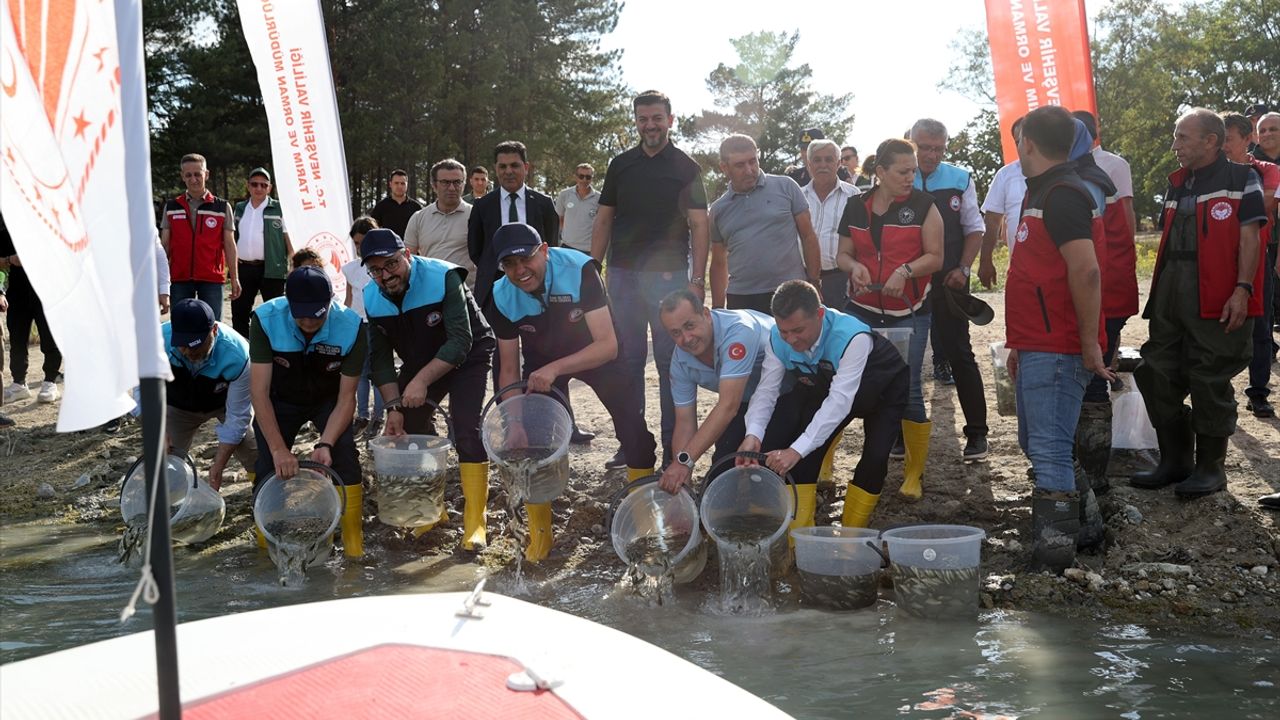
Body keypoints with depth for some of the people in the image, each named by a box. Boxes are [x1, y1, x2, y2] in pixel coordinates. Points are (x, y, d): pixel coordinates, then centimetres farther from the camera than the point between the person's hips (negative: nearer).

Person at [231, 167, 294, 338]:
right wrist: (233, 255, 10)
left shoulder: (278, 209, 0)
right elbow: (232, 236, 23)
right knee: (239, 311, 9)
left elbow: (288, 237, -2)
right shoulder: (240, 208, 14)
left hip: (271, 269, -5)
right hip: (243, 267, 5)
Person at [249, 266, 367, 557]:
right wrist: (279, 449, -37)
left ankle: (354, 542, -9)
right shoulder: (265, 319, -30)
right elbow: (260, 391, -30)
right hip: (280, 400, 0)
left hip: (328, 399, 0)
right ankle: (265, 540, 14)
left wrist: (326, 444, -38)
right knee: (268, 466, -12)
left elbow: (346, 398, -24)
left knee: (345, 455, -22)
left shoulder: (351, 327, -30)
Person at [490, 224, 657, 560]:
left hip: (595, 352, -2)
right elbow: (509, 370, -12)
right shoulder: (502, 296, -23)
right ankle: (539, 535, 9)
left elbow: (608, 345, -36)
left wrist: (555, 369, -47)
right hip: (541, 360, 3)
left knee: (635, 432, -13)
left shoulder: (579, 270, -35)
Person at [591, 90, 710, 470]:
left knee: (671, 363, -1)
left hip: (668, 275, -4)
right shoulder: (621, 165, 11)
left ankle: (674, 448, 6)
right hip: (623, 275, 4)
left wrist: (698, 279, -13)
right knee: (627, 361, 7)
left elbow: (699, 225, -4)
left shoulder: (686, 168, 1)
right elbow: (603, 220, 14)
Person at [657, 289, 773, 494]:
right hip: (747, 400, 6)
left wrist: (685, 461, -45)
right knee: (724, 463, -10)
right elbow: (685, 423, -11)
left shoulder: (737, 331, -38)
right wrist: (680, 476, -25)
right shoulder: (681, 361, -14)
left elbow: (728, 406, -42)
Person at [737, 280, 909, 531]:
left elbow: (839, 401, -49)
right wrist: (753, 435, -48)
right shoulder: (777, 339, -27)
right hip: (822, 385, 4)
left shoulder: (852, 337, -44)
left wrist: (797, 451, -58)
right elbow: (766, 390, -27)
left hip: (883, 386, -4)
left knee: (875, 458, -19)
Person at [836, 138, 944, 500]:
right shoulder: (856, 208, 6)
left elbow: (935, 256, -4)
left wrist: (905, 270, -21)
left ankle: (915, 473, 11)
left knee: (908, 389, -2)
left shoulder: (923, 205, -2)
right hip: (861, 309, 3)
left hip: (908, 312, -3)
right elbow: (843, 254, 12)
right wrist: (854, 266, -10)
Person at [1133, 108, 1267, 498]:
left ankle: (1210, 467, 11)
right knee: (1159, 377, 8)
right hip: (1171, 297, 7)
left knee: (1210, 382, -1)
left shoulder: (1240, 178, -1)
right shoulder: (1177, 184, 19)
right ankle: (1175, 461, 21)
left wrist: (1243, 289, -17)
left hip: (1216, 299, -7)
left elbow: (1250, 236, -8)